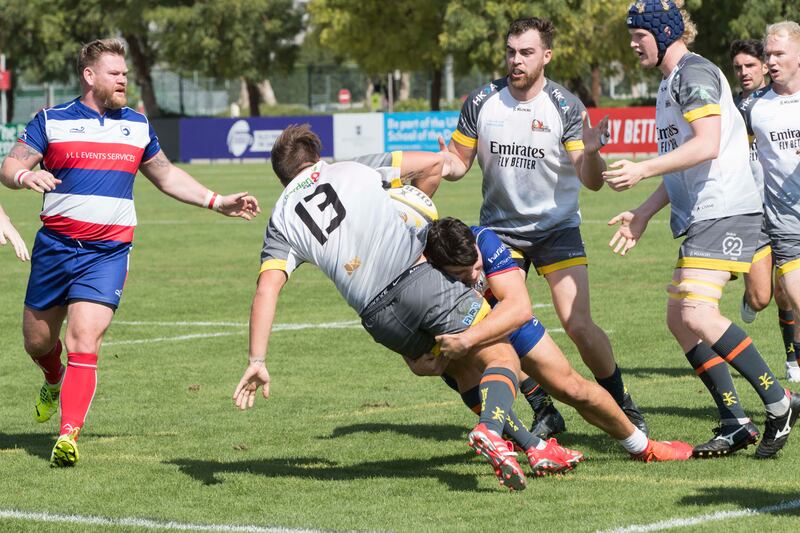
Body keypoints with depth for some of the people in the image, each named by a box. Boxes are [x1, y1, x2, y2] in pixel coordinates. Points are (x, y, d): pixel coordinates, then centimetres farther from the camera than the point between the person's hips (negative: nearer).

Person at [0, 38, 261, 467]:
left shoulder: (137, 126, 11)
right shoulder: (52, 121, 1)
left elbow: (166, 175, 24)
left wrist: (217, 202, 17)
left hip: (108, 253, 0)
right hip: (55, 246, 0)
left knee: (83, 342, -16)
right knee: (37, 342, 12)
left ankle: (68, 435, -17)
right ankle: (55, 383, 47)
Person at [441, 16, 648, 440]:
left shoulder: (565, 107, -11)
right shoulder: (480, 102, -3)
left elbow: (591, 182, -14)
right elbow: (460, 161, 7)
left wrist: (590, 152, -35)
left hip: (557, 227, -3)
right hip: (499, 227, 3)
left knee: (579, 325, -13)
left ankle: (622, 406, 6)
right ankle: (545, 413, 9)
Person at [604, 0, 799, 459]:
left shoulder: (694, 72, -9)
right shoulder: (671, 82, 22)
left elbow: (707, 146, -21)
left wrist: (642, 170, -20)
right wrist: (644, 214, 25)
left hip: (725, 210, -11)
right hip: (701, 215, 11)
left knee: (697, 313, -21)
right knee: (679, 318, 7)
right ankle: (736, 423, 8)